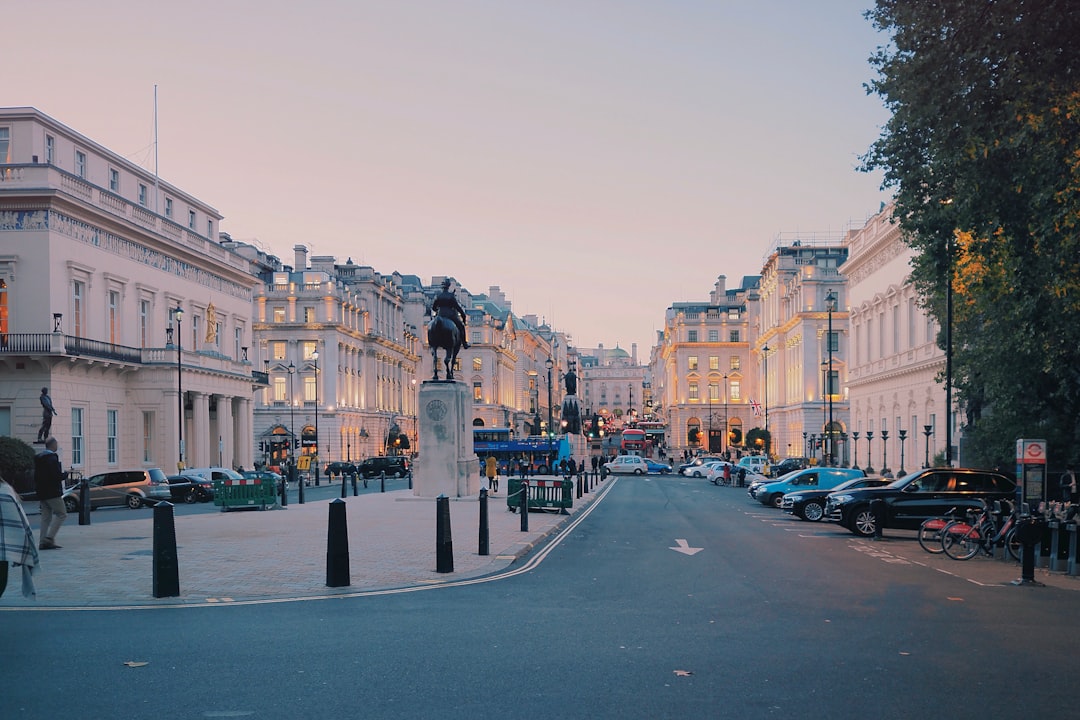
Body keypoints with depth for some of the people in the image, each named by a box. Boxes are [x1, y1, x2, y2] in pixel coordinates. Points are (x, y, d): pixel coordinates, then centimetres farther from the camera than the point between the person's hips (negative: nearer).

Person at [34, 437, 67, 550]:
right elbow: (57, 476, -20)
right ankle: (49, 538, -13)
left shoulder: (38, 458, 15)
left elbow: (36, 477, 18)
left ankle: (42, 542, 8)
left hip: (42, 493, 9)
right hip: (52, 493, -9)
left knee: (46, 517, 12)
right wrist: (65, 473, -2)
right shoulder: (52, 457, -14)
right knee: (61, 514, -4)